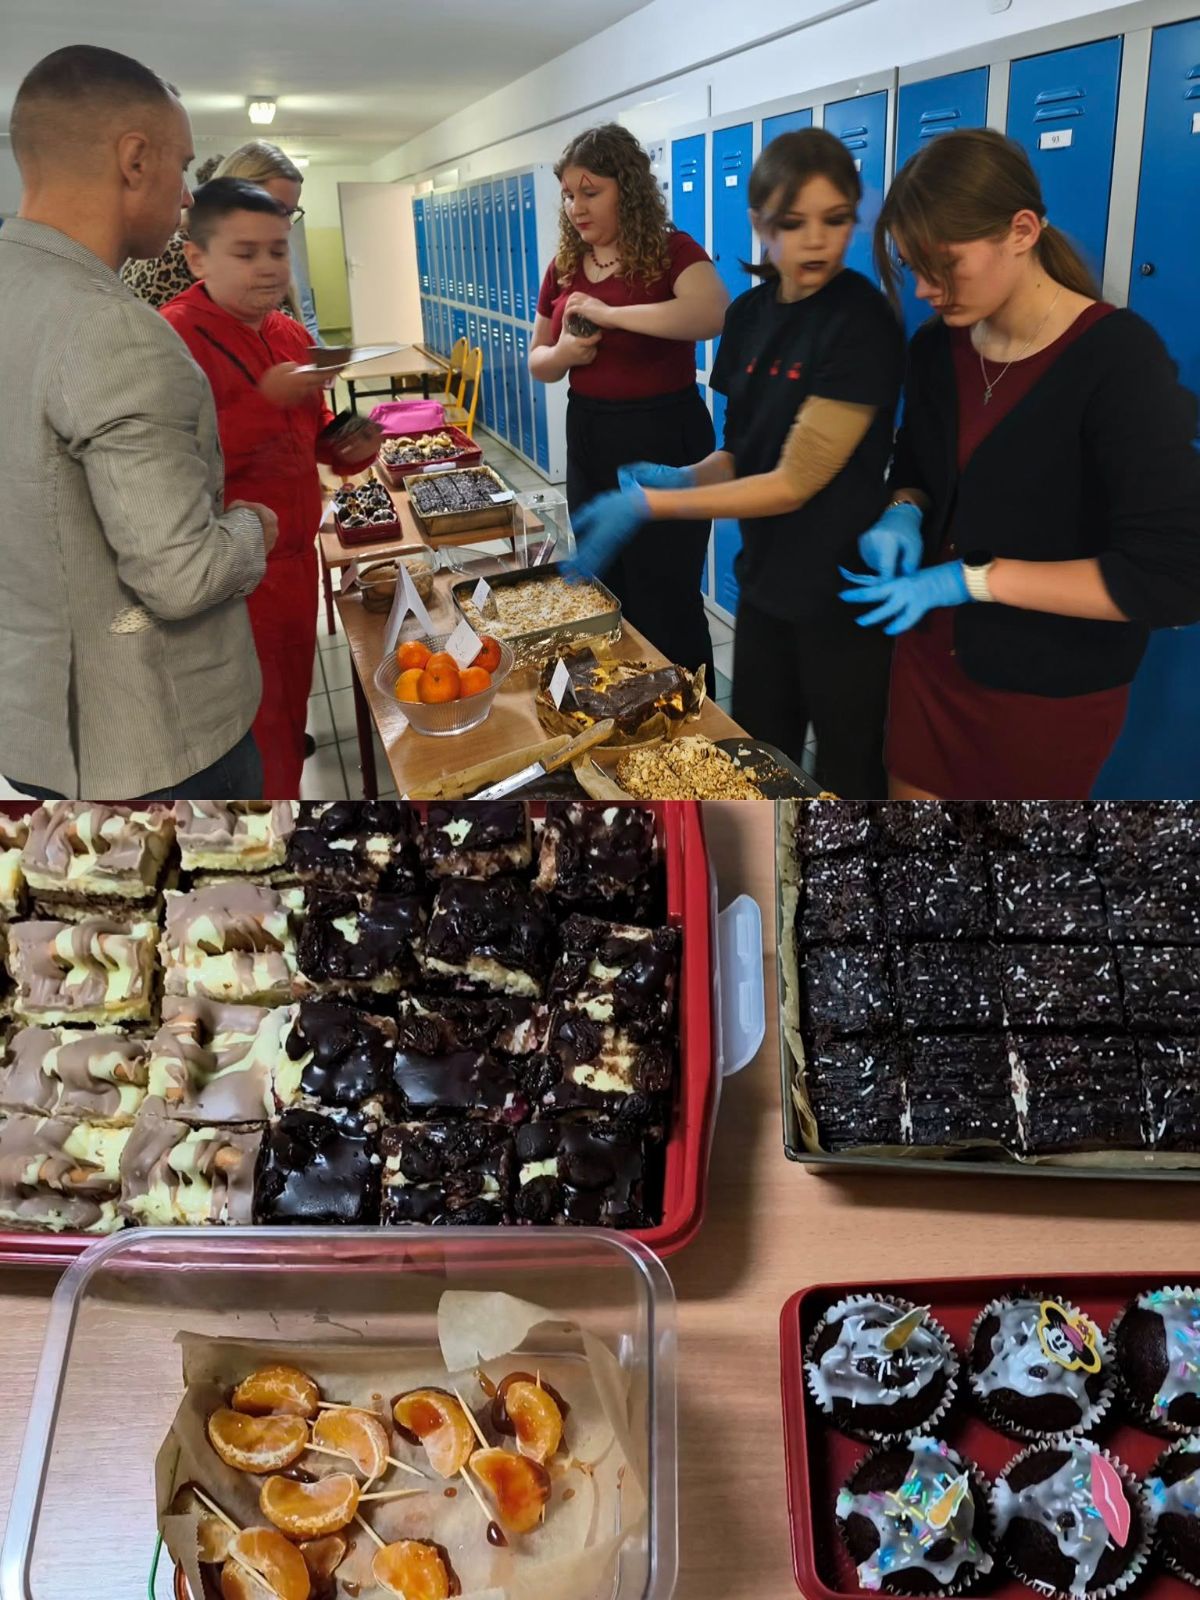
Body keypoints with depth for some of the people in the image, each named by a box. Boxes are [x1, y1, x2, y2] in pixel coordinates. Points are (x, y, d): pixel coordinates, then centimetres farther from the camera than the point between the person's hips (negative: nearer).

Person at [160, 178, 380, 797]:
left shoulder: (290, 335, 9)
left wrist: (344, 445, -1)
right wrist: (268, 400, -30)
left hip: (295, 560, 8)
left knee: (291, 705, 22)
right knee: (253, 741, 4)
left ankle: (286, 785, 42)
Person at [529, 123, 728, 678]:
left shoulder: (671, 252, -12)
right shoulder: (564, 266, 6)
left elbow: (713, 313, -34)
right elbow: (538, 361, 15)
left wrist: (609, 313, -29)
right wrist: (561, 353, -9)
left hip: (662, 440, -6)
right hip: (588, 439, 7)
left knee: (665, 605, 1)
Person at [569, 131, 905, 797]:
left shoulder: (861, 323, -19)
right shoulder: (748, 314, 3)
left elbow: (795, 481, -21)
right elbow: (744, 452, 8)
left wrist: (647, 506, -21)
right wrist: (680, 478, -14)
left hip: (846, 594, -6)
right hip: (766, 580, 7)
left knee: (847, 777, 11)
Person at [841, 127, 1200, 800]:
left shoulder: (1118, 360, -19)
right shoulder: (936, 348, 0)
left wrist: (971, 578, -25)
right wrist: (904, 514, -7)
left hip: (1050, 693, -5)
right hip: (931, 658, 6)